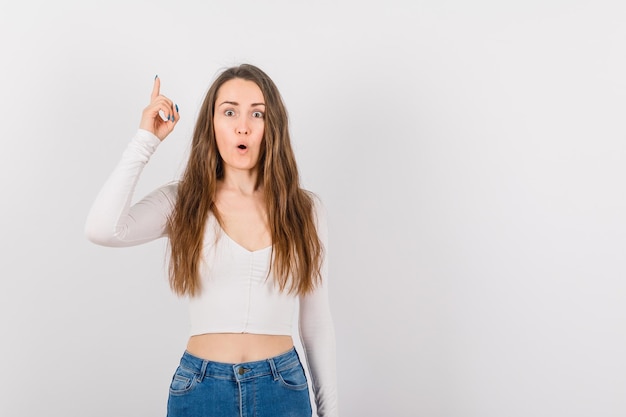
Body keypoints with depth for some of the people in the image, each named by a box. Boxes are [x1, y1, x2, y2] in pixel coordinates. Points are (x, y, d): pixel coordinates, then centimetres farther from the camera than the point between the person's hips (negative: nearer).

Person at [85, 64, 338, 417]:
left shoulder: (304, 209, 0)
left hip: (282, 388, 1)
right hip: (201, 388, 0)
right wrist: (146, 140, -13)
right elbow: (102, 230, -22)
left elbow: (317, 322, 4)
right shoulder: (181, 202, -2)